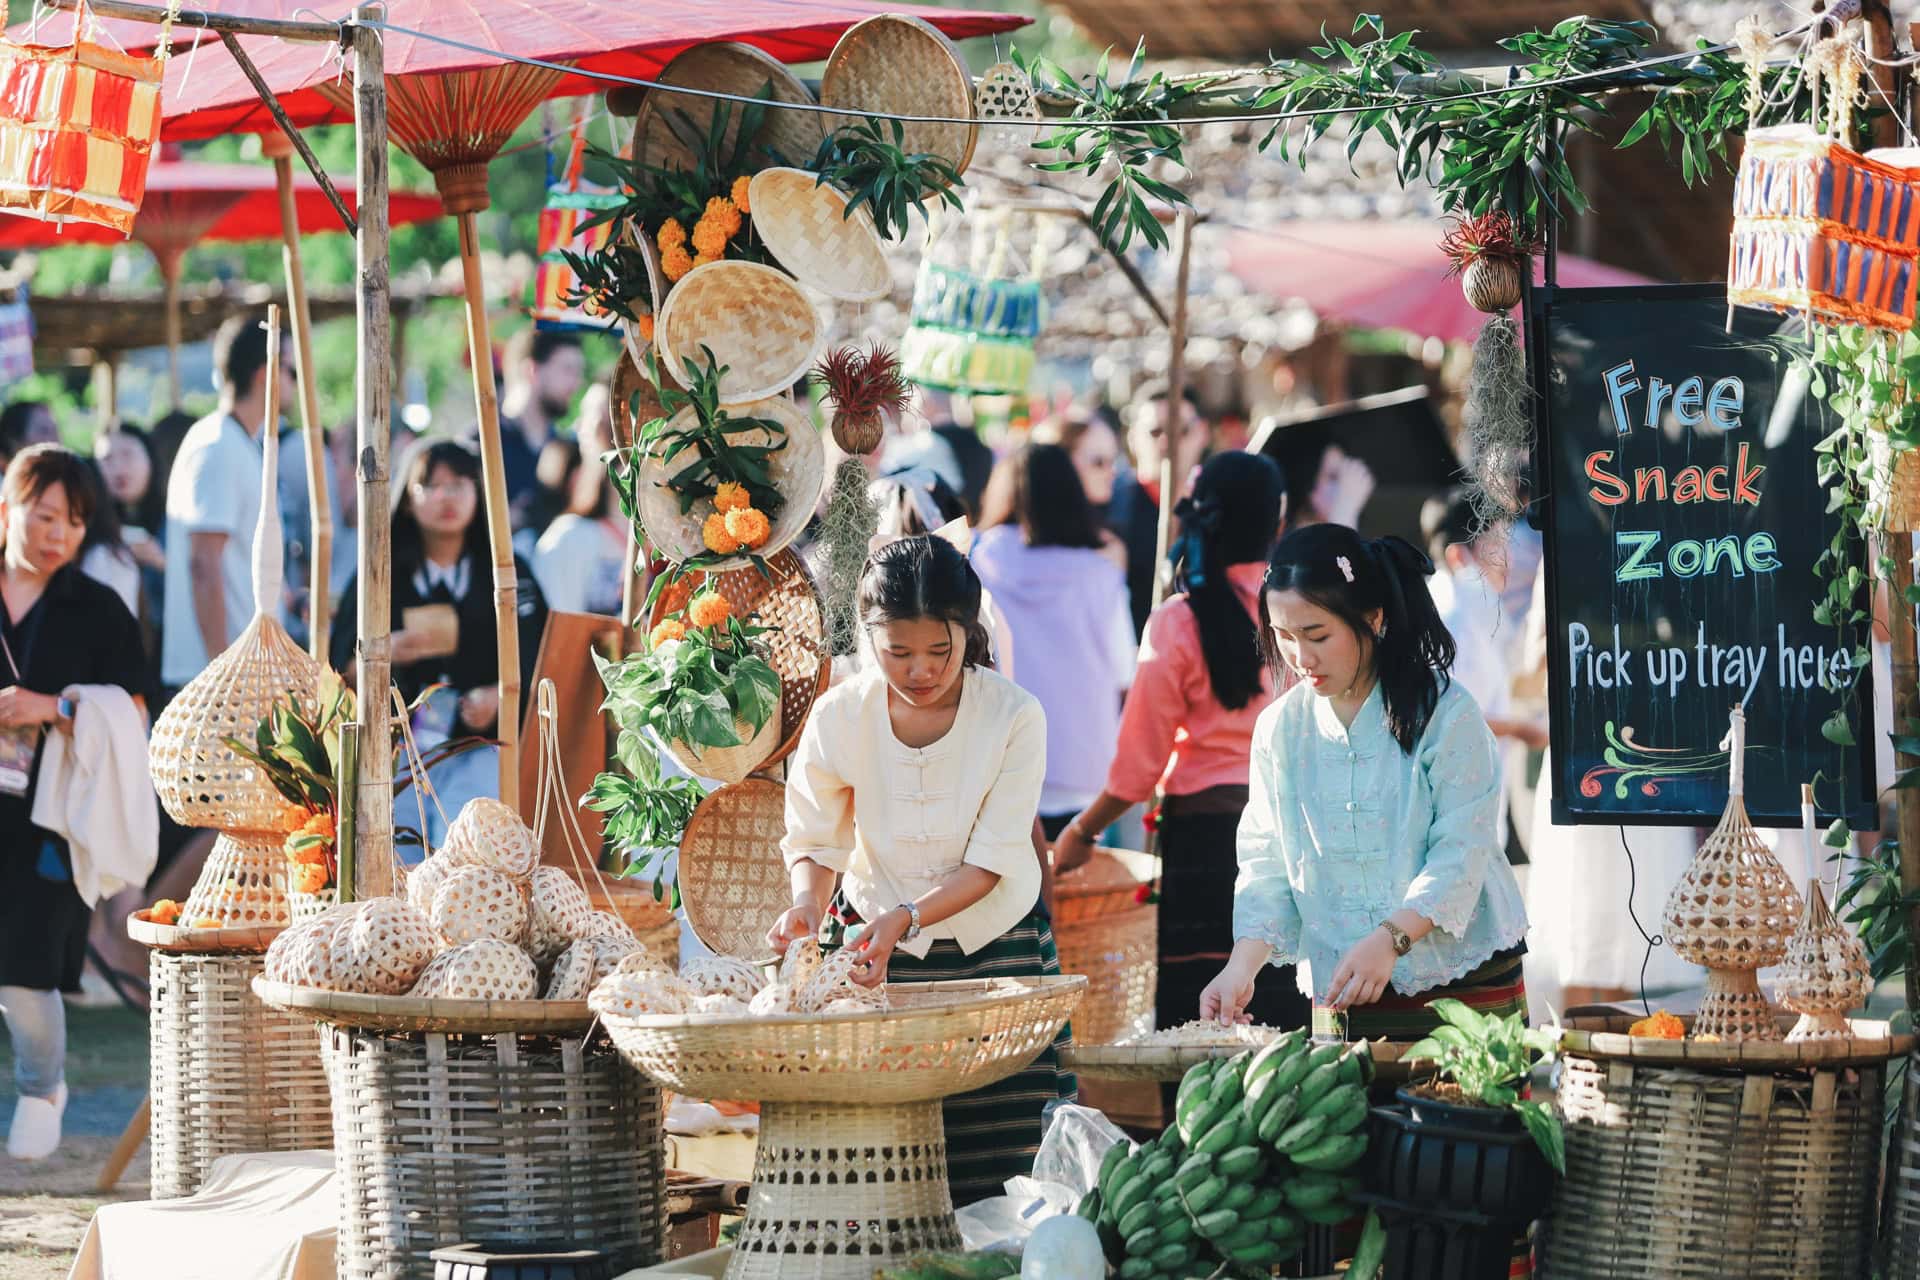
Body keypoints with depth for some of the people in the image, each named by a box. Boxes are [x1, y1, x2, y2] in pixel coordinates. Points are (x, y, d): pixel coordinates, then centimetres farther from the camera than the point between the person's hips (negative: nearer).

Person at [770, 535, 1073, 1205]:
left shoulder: (1014, 716, -14)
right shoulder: (839, 716, -11)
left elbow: (992, 861, -14)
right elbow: (813, 839, 0)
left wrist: (906, 919, -28)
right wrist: (808, 903, -22)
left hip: (993, 946, 0)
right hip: (874, 942, 0)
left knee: (1000, 1171, -7)